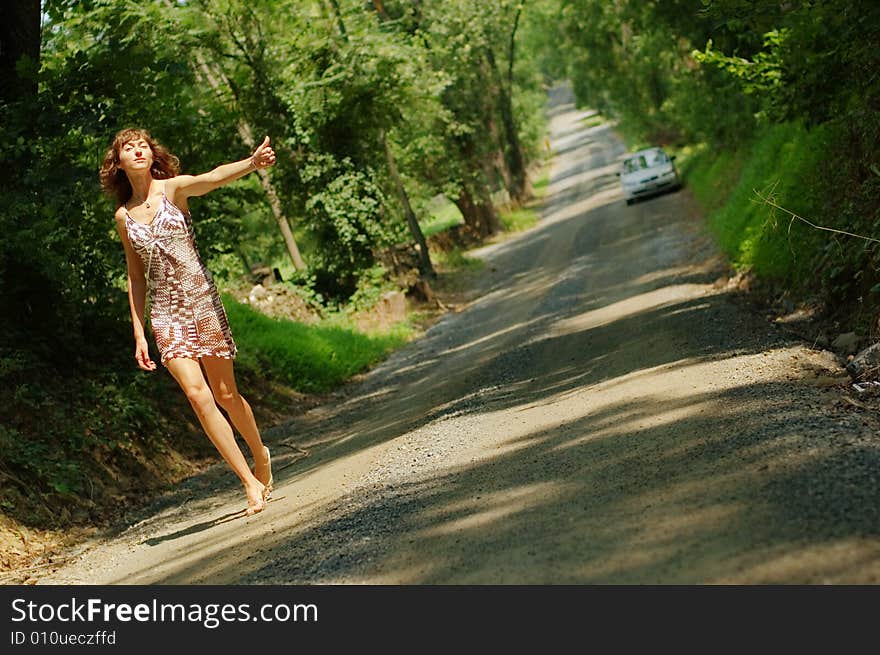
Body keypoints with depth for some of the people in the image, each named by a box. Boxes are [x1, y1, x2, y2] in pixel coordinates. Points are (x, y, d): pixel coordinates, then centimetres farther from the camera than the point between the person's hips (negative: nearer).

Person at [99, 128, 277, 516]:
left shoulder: (175, 187, -1)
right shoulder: (124, 216, 9)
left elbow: (215, 177, -23)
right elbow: (135, 276, 14)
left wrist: (252, 162, -44)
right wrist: (139, 333, 9)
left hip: (201, 300, -2)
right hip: (165, 313, 2)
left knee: (226, 393, 4)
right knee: (197, 394, -13)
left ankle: (260, 455, 34)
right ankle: (251, 482, -8)